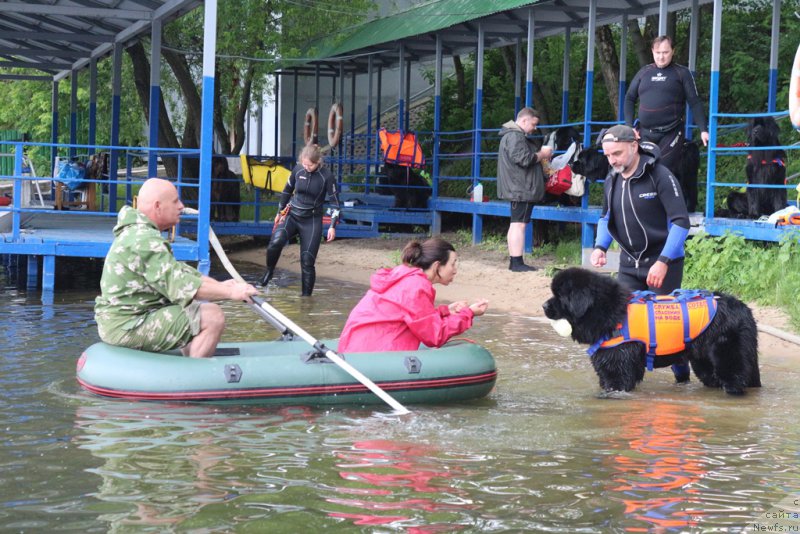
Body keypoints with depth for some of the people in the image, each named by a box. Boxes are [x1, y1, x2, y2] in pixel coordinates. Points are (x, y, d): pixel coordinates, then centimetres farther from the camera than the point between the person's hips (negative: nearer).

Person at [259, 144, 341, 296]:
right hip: (291, 215, 2)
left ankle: (306, 295, 6)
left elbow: (335, 202, -5)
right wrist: (280, 212, 21)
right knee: (275, 243, -25)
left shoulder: (326, 176, -12)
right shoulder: (298, 170, -3)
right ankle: (269, 270, 1)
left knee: (307, 261, -6)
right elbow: (287, 191, 14)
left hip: (312, 221, -2)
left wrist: (332, 226, -11)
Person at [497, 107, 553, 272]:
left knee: (516, 224, 12)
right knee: (519, 224, -12)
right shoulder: (515, 136, -15)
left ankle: (514, 261, 15)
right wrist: (543, 154, -8)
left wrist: (539, 155, 14)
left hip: (517, 189, 11)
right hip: (521, 189, -11)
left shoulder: (513, 135, 21)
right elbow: (524, 159, -22)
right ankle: (517, 263, -14)